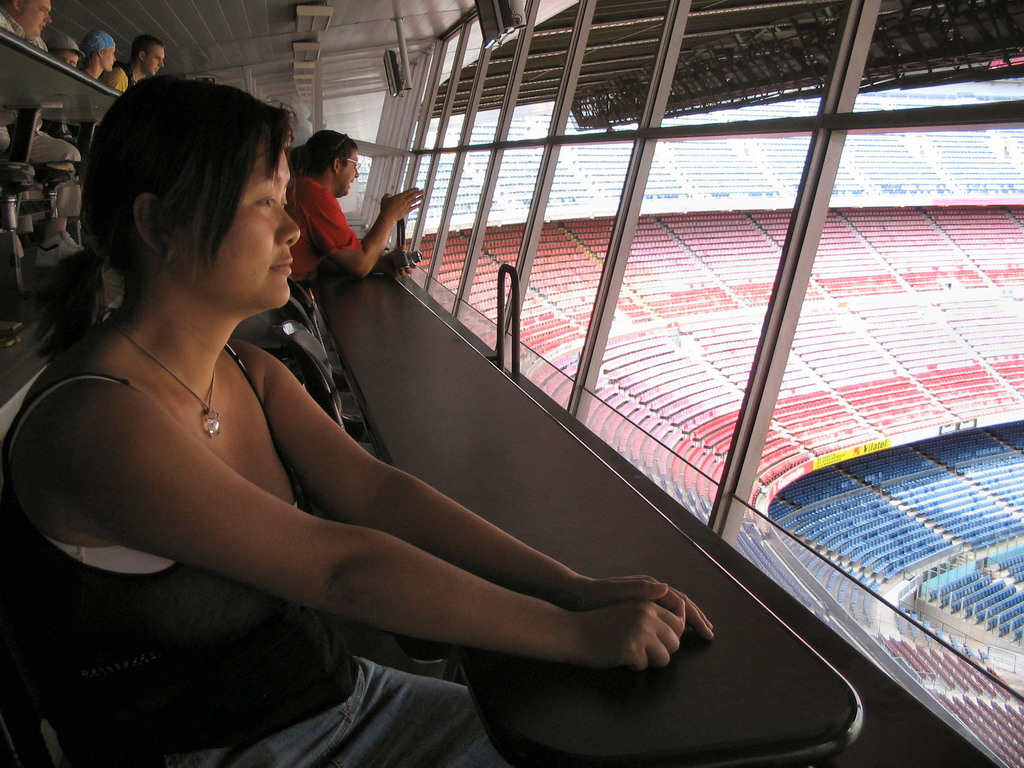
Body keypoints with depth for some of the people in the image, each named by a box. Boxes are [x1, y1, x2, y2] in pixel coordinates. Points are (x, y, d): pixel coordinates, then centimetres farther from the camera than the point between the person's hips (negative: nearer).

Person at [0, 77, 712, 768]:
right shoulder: (93, 422, -24)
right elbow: (339, 568, -28)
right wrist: (578, 634, -24)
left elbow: (373, 489, -8)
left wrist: (577, 587, -16)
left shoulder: (253, 374, 3)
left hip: (339, 696, 7)